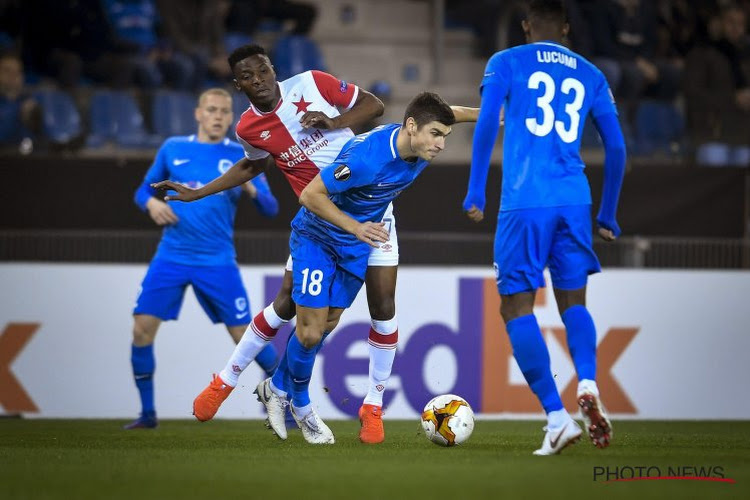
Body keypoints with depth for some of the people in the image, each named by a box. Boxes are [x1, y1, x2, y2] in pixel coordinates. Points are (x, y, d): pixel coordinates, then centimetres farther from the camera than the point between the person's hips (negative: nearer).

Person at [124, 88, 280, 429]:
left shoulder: (242, 156, 2)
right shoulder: (173, 149, 8)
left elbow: (270, 209, 0)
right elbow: (144, 189, 18)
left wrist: (251, 188, -21)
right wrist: (151, 202, -6)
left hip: (217, 261, -2)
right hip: (171, 257, 2)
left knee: (245, 336, -3)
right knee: (142, 329, -8)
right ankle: (147, 412, 7)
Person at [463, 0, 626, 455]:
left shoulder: (506, 63, 8)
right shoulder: (590, 76, 17)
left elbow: (487, 123, -6)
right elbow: (616, 148, 15)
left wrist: (476, 192, -3)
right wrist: (608, 216, 24)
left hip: (523, 202, -3)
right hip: (574, 201, 3)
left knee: (517, 307, 3)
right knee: (573, 302, 14)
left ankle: (557, 416, -9)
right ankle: (588, 383, -16)